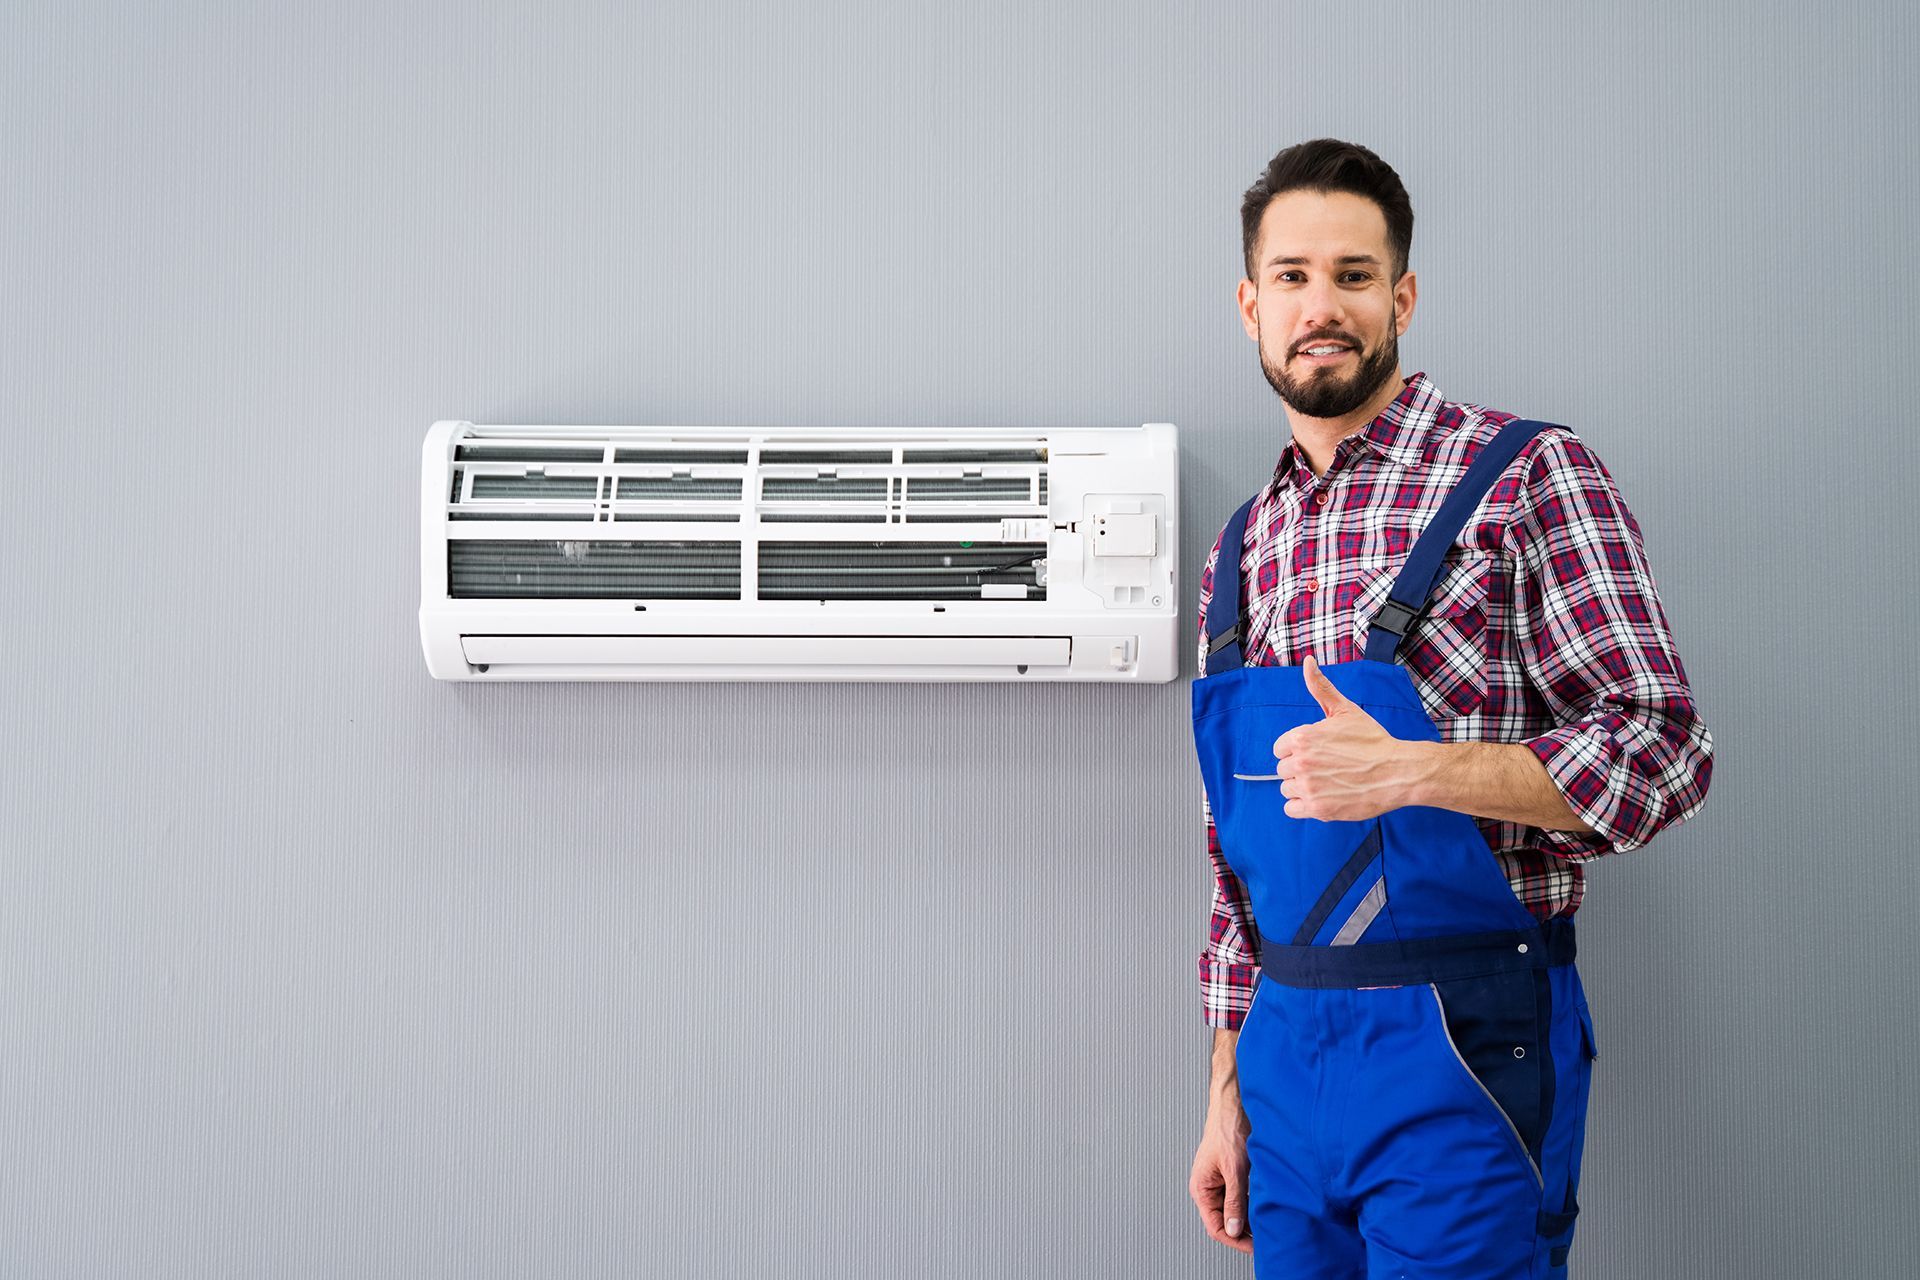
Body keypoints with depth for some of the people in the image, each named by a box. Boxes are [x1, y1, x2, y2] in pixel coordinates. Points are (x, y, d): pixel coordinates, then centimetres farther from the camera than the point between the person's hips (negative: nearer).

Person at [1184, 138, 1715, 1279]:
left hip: (1463, 1055, -5)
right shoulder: (1246, 548, 10)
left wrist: (1411, 770, -24)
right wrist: (1228, 1089, 12)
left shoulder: (1527, 477, -7)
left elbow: (1666, 751, -12)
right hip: (1287, 1053, 5)